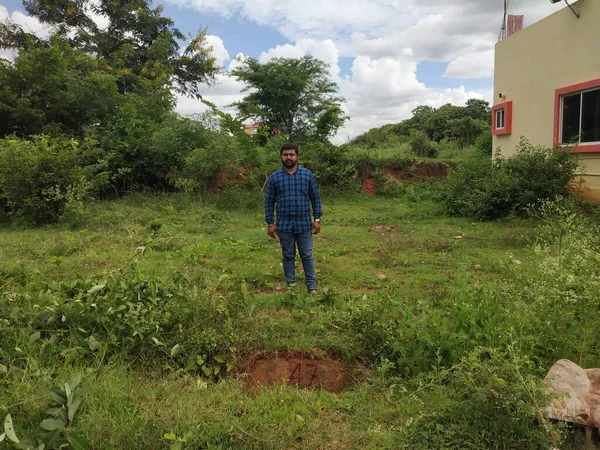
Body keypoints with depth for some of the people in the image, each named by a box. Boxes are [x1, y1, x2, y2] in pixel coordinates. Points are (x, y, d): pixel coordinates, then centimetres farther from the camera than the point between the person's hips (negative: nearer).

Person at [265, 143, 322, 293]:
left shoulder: (308, 174, 1)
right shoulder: (274, 177, 1)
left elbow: (315, 198, 4)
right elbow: (269, 202, 3)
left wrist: (317, 219, -2)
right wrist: (270, 223, -1)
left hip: (304, 224, 0)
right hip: (284, 225, 1)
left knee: (307, 256, 6)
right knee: (288, 256, 11)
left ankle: (312, 285, 16)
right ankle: (291, 284, 23)